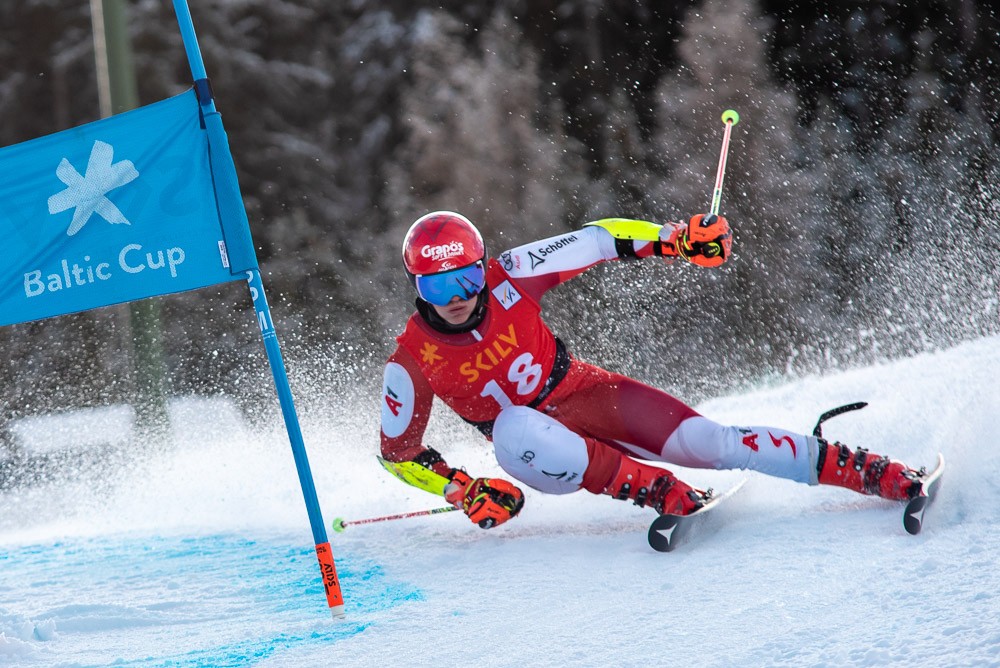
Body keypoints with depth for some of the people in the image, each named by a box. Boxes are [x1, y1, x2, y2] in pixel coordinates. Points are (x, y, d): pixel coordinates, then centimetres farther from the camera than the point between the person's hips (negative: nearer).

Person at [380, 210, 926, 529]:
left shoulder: (507, 278, -16)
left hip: (586, 392, 1)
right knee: (514, 430, -39)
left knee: (703, 441, -20)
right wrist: (461, 489, -16)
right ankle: (658, 491, -31)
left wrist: (674, 240, -19)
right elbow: (398, 449, -4)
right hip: (534, 435, -1)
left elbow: (595, 242, -8)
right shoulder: (412, 361, -16)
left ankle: (877, 474, -20)